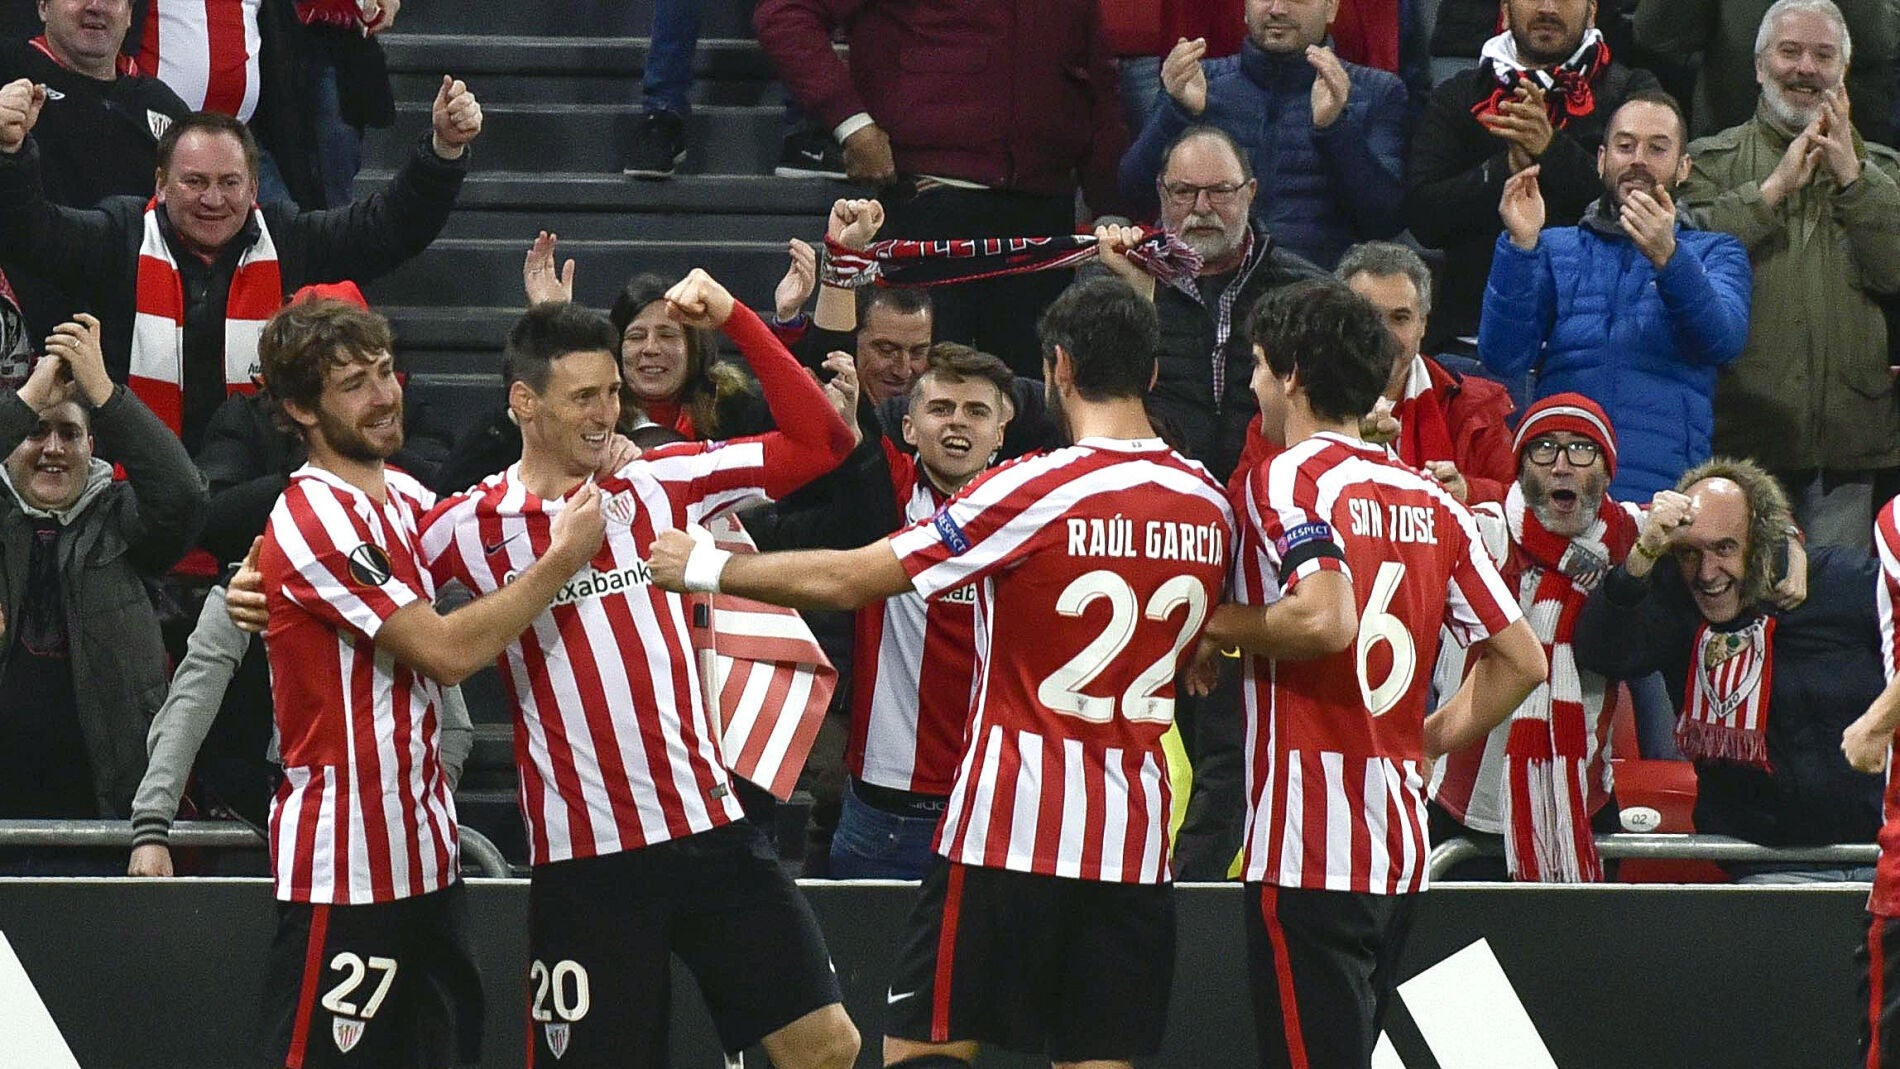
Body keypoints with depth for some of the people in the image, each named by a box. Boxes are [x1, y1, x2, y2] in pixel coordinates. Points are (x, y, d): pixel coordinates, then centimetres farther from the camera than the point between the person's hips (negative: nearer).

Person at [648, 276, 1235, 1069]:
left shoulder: (1036, 491, -12)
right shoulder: (1210, 507, 5)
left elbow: (845, 580, -9)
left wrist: (706, 567, 4)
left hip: (1012, 828, -5)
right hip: (1135, 843, 5)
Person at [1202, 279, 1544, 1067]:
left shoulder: (1286, 478, -7)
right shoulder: (1428, 501, 14)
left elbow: (1325, 618, -24)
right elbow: (1522, 660, 12)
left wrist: (1220, 624, -7)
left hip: (1309, 848, -8)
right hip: (1400, 848, 8)